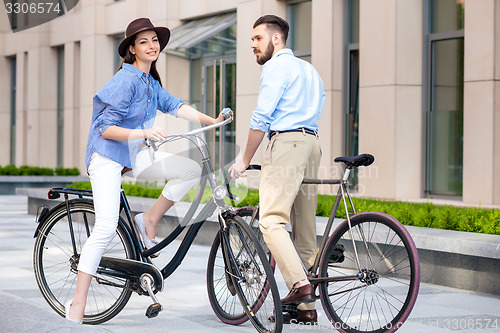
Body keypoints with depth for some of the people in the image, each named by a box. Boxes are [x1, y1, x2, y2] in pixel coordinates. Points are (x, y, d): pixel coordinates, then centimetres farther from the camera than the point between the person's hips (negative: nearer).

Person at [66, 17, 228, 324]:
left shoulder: (151, 82, 10)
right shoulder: (126, 80, -17)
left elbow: (174, 105, 1)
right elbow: (107, 129, -22)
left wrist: (212, 121, -10)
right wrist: (144, 133, -35)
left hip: (133, 154, 8)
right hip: (107, 157, -8)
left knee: (191, 169, -6)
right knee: (106, 227, -19)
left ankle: (149, 221, 9)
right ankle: (77, 306, -15)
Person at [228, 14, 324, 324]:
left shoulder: (276, 66, -1)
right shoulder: (309, 69, 27)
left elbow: (261, 118, -7)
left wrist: (245, 161, -1)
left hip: (286, 142, -9)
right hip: (312, 143, 9)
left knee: (272, 220, -16)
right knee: (305, 226, 6)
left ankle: (300, 284, -30)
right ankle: (307, 307, 6)